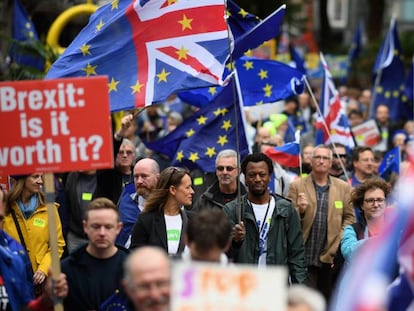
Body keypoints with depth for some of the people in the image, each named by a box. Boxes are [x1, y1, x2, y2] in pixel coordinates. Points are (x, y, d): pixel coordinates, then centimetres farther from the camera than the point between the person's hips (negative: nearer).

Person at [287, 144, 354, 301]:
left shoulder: (343, 187, 9)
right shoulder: (297, 186, 4)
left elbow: (349, 217, 9)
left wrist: (339, 241, -4)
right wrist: (300, 210, -19)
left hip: (330, 256, 2)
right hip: (304, 257, -2)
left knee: (327, 300, 10)